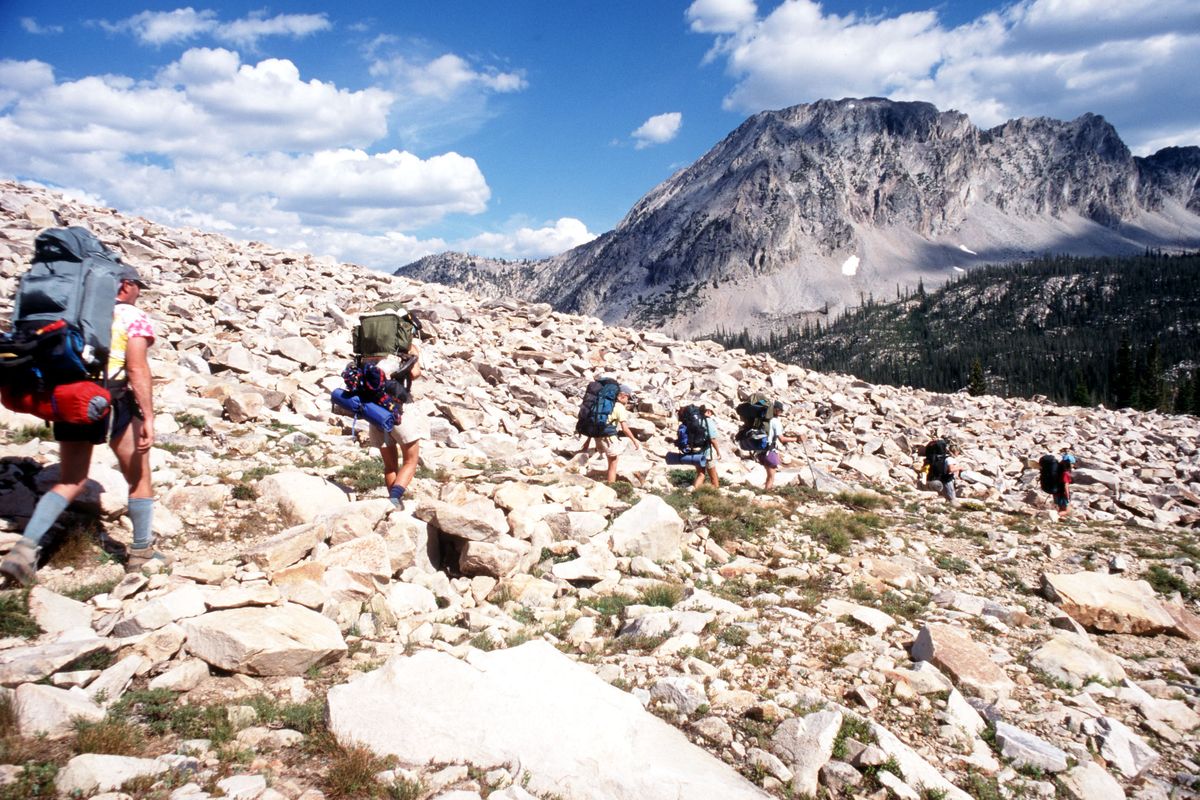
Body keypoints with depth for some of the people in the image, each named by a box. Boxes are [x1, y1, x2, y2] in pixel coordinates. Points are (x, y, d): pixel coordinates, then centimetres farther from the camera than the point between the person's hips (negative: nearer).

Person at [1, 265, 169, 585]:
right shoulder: (134, 318, -2)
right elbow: (137, 369, -13)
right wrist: (147, 417, -15)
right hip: (113, 402, -5)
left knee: (69, 482, 15)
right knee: (139, 478, 12)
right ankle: (141, 553, 20)